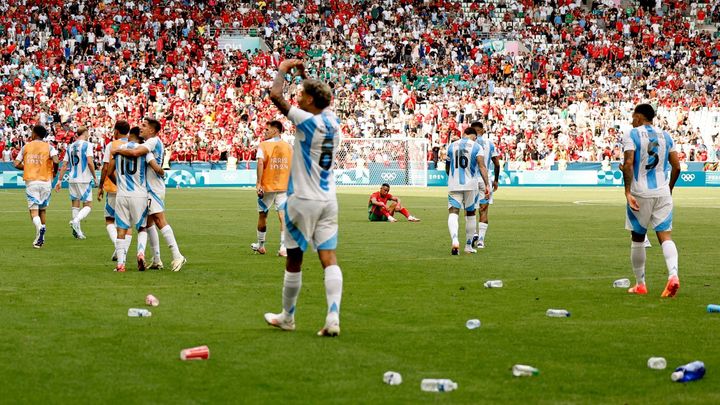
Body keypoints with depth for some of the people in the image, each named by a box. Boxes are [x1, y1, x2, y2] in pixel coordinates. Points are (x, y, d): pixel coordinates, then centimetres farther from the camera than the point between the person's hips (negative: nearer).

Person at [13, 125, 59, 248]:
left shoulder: (26, 147, 5)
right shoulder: (48, 147, 1)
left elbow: (16, 164, 2)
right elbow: (55, 161, -15)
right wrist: (54, 172, 4)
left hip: (30, 181, -1)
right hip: (45, 181, 1)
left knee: (33, 209, -4)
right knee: (42, 209, 15)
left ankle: (39, 227, -35)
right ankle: (41, 238, 17)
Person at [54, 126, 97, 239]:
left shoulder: (70, 147, 11)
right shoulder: (87, 145, -6)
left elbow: (64, 165, 11)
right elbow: (90, 162, -16)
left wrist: (59, 181, 15)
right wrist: (94, 177, -6)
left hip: (72, 179, 6)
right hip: (84, 179, -5)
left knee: (75, 206, 11)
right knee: (88, 205, 0)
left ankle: (77, 231, 6)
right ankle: (76, 221, -24)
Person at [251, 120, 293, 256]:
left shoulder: (263, 145, -5)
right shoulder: (289, 147, 6)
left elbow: (260, 163, -18)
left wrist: (258, 183, -19)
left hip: (267, 186, -2)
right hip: (284, 187, 2)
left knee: (262, 215, 15)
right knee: (283, 216, -3)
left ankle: (261, 246, 28)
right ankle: (284, 248, -13)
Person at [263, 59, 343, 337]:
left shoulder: (307, 121, -15)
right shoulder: (333, 121, 5)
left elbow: (275, 94, -18)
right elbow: (322, 98, 29)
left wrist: (283, 69, -3)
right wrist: (304, 74, 31)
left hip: (303, 200, -6)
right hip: (328, 200, 6)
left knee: (294, 259, 8)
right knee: (329, 257, -2)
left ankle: (287, 317, 20)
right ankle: (333, 317, -16)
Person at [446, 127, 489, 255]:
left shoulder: (452, 146, 8)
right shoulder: (476, 147, -1)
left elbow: (447, 168, 18)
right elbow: (482, 166, -13)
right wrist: (486, 185, -15)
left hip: (453, 185, 1)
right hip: (470, 185, -1)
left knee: (453, 213, -6)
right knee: (470, 213, 15)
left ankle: (455, 241, -32)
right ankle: (468, 246, 23)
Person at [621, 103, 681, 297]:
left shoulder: (632, 135, -4)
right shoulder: (665, 136, 9)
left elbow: (628, 164, -16)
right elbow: (676, 167, 6)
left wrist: (628, 192, -16)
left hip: (640, 193, -3)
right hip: (663, 193, 3)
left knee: (637, 238, 11)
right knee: (665, 236, 0)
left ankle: (640, 285, 16)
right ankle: (673, 274, -24)